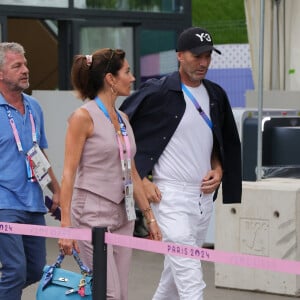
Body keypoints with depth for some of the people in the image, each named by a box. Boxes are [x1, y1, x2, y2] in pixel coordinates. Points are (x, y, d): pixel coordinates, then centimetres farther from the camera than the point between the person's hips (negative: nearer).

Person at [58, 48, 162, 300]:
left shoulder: (122, 118, 12)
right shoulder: (84, 116, -10)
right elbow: (69, 173, -12)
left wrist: (150, 217, 16)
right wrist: (65, 225, -17)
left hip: (123, 216, 8)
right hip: (93, 215, -7)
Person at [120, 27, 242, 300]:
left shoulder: (216, 95, 10)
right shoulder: (157, 93, -10)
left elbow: (225, 142, 23)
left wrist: (218, 170, 3)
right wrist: (142, 180, -10)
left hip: (204, 194, 7)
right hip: (170, 195, -7)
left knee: (176, 270, 17)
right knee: (190, 278, -14)